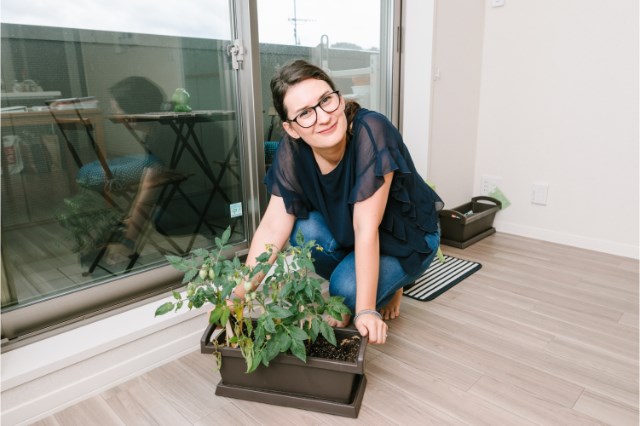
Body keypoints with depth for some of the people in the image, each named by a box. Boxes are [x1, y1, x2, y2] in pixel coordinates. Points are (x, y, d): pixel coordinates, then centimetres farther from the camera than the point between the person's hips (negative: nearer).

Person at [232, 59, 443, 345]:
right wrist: (237, 296, -24)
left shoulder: (371, 132, -33)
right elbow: (272, 227, -19)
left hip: (406, 238, -4)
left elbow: (367, 230, -34)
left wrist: (366, 310, -31)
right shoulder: (291, 151, -19)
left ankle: (389, 288, 8)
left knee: (347, 289, -28)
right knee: (305, 231, -25)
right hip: (345, 232, 5)